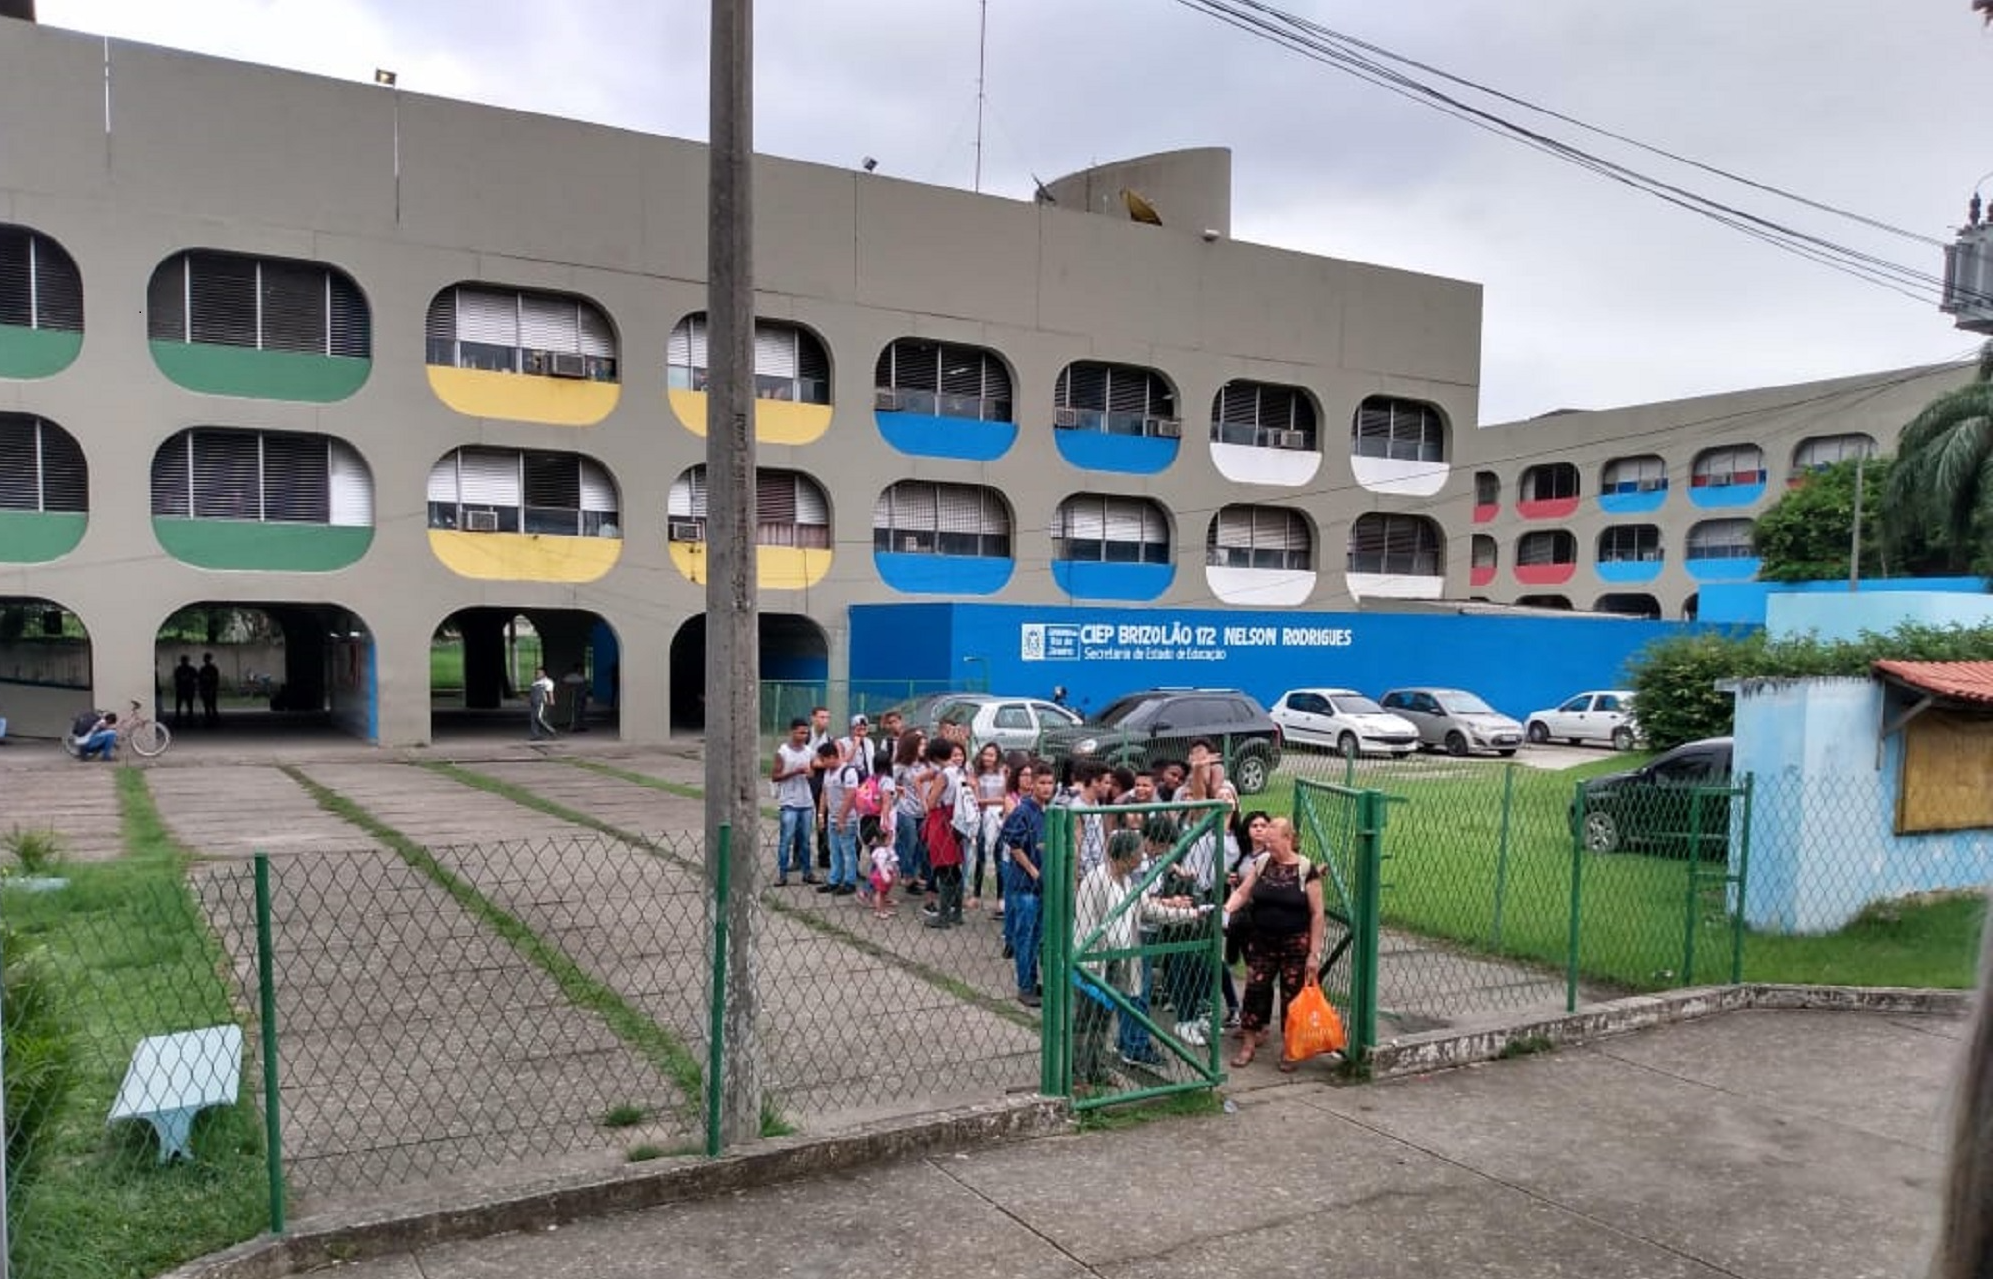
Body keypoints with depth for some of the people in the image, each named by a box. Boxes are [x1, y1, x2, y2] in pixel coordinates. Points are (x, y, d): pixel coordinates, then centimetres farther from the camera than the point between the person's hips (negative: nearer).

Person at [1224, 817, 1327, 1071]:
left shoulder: (1306, 869, -10)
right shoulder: (1261, 863, 2)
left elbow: (1317, 913, -8)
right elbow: (1242, 892, 3)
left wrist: (1314, 952, -9)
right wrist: (1226, 909, -18)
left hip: (1296, 944, -3)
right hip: (1262, 941, 3)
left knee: (1292, 996, 5)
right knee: (1254, 989, 3)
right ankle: (1248, 1044, 17)